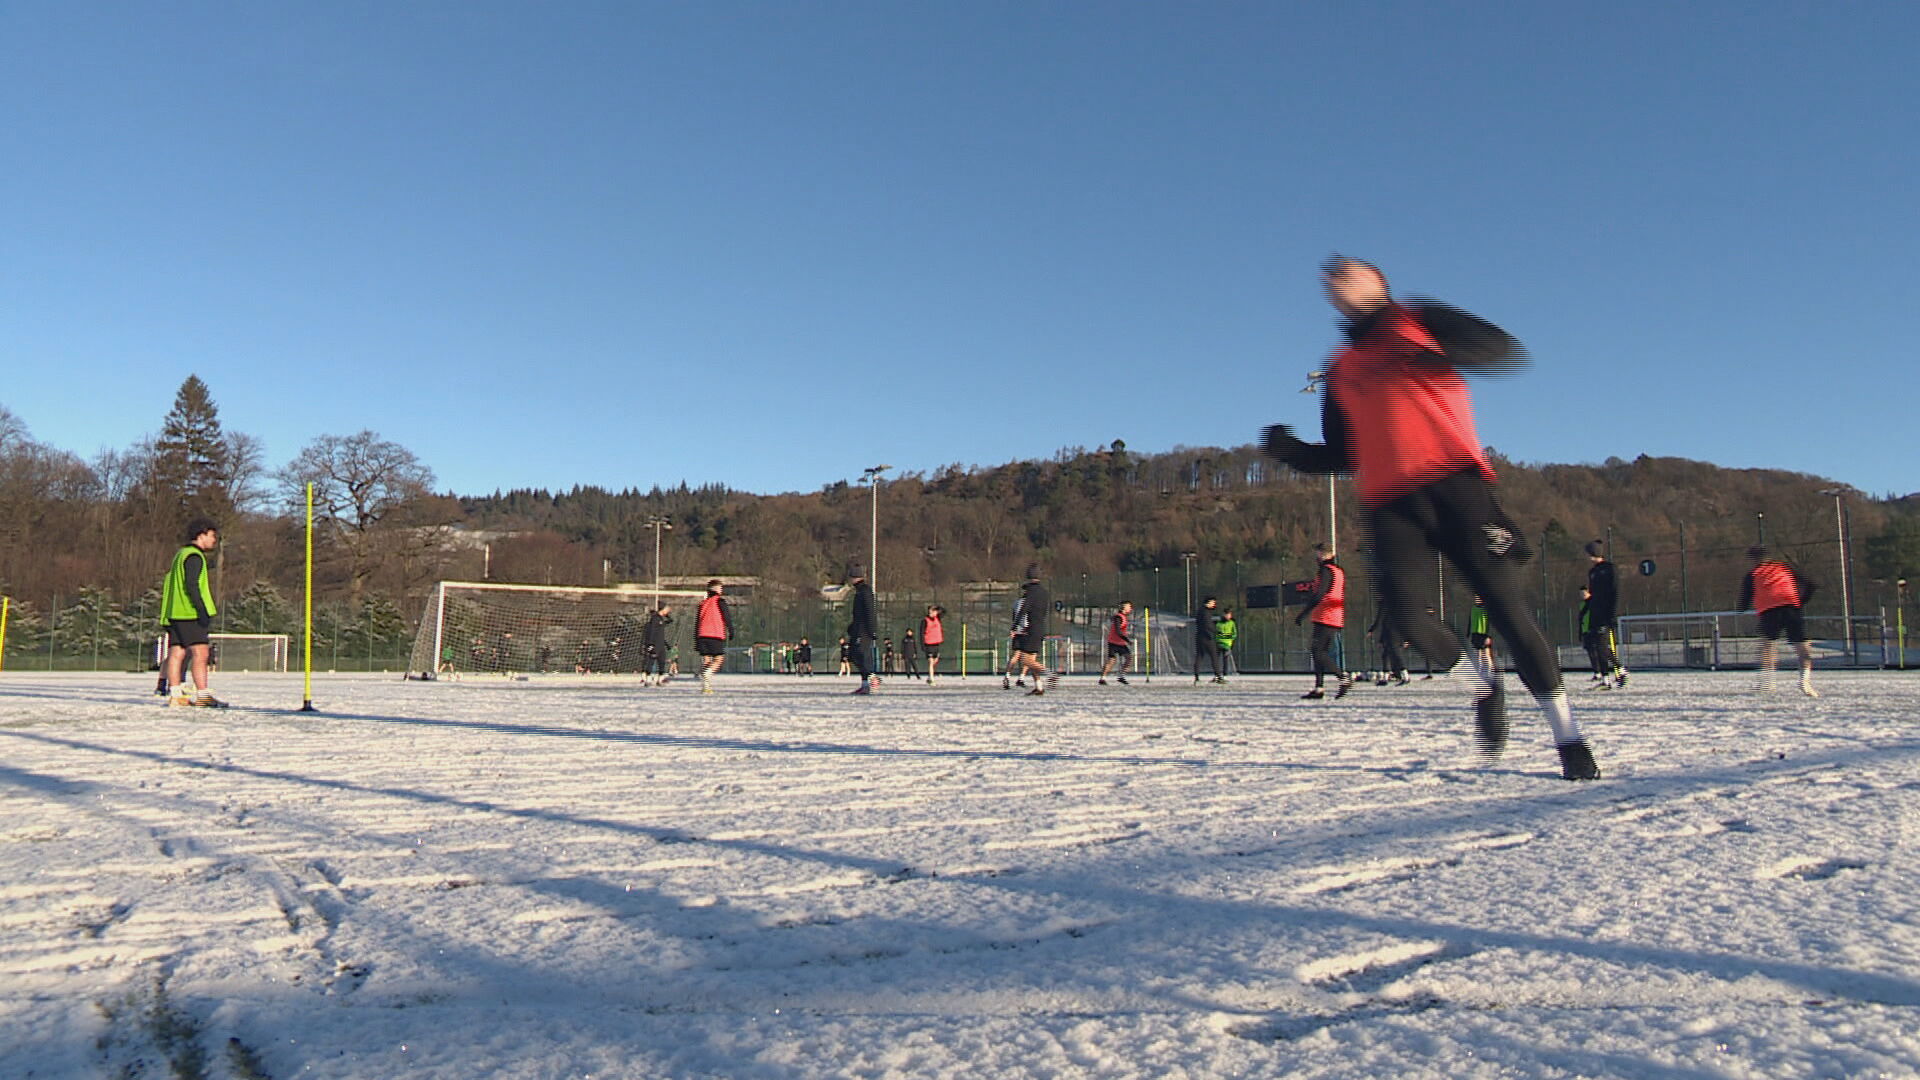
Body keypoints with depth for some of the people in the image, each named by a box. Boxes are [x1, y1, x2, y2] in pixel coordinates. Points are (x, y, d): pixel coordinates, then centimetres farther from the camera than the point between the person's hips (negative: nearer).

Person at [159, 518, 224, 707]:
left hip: (174, 613, 10)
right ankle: (202, 695, -18)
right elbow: (191, 585, -18)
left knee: (177, 653, 6)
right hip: (190, 613, -10)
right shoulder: (194, 556, -8)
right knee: (200, 652, -13)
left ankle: (175, 694, 4)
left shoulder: (181, 555, 24)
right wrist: (202, 610, -22)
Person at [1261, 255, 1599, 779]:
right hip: (1389, 501, 4)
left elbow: (1504, 347, 2)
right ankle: (1483, 688, 12)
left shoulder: (1421, 322, 13)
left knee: (1505, 607, -9)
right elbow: (1339, 457, 24)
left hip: (1454, 483, -4)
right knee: (1403, 611, -16)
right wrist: (1289, 450, 5)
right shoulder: (1340, 371, 24)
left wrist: (1443, 353, -17)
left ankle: (1568, 736, 2)